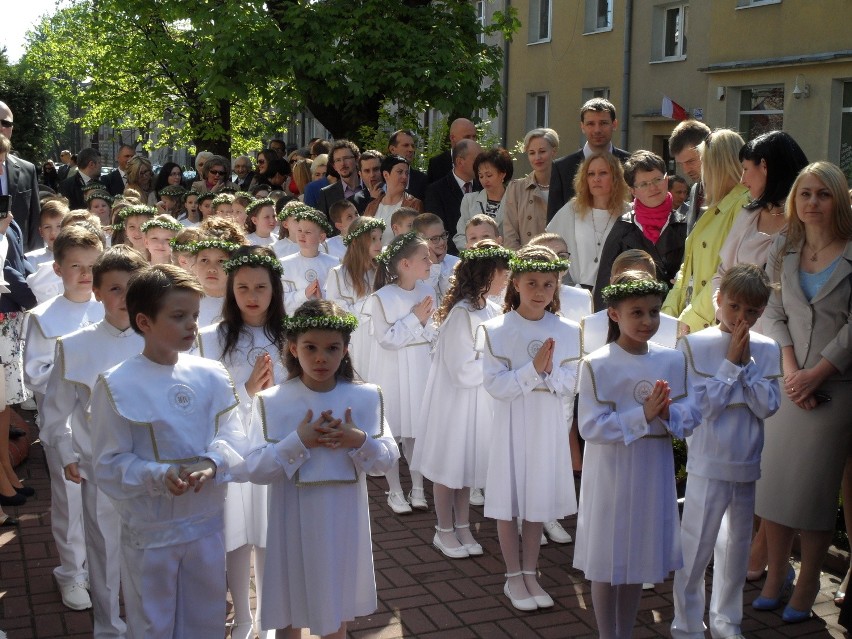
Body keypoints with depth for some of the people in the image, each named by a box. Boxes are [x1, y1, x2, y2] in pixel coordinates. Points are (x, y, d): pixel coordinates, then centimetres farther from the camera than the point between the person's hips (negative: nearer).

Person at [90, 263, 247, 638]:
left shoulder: (212, 375, -3)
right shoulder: (117, 385, -13)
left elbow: (232, 436, -3)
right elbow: (110, 465, -11)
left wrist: (213, 463, -23)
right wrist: (159, 476, -27)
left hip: (207, 523, 3)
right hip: (149, 529, -3)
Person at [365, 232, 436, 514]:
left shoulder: (426, 291, 0)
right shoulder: (382, 298, -16)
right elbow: (387, 339, -17)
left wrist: (427, 322, -9)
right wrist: (415, 318, -17)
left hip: (421, 368, 4)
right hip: (392, 371, -4)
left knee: (418, 428, 10)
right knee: (391, 430, 6)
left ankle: (417, 488, 24)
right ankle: (394, 491, 20)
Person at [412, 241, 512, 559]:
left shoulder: (491, 310, 1)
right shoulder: (462, 313, -24)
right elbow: (464, 370, -23)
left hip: (479, 399, 7)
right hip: (456, 399, -7)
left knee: (468, 462, 17)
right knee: (449, 464, 9)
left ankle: (462, 528, 31)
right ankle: (444, 531, 24)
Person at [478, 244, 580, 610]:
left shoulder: (567, 331, -1)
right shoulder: (496, 330, -9)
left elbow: (571, 384, -2)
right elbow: (495, 385, -14)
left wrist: (549, 371, -20)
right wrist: (533, 369, -22)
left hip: (549, 425, 3)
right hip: (512, 424, -2)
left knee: (538, 500, 13)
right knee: (509, 501, 6)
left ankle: (530, 573, 28)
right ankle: (513, 577, 21)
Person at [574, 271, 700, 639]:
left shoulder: (672, 361, -1)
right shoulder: (596, 365, -13)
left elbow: (691, 418, 1)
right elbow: (591, 427, -18)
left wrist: (669, 413, -20)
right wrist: (643, 416, -25)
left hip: (653, 471, 4)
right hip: (611, 473, -4)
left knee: (640, 555, 17)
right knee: (607, 558, 8)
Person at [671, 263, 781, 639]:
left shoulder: (767, 350, 2)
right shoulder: (695, 346, -9)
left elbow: (768, 407, -6)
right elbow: (700, 406, -15)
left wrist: (747, 363, -13)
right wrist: (731, 364, -16)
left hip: (747, 465, 4)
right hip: (708, 464, -4)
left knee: (737, 547, 17)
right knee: (695, 549, 2)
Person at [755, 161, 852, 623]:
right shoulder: (782, 251, 7)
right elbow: (773, 314, 3)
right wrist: (790, 370, -10)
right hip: (785, 383, 3)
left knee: (815, 490, 2)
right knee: (774, 481, 5)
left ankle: (806, 588, 15)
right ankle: (776, 576, 20)